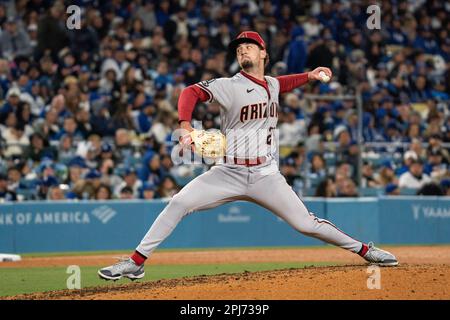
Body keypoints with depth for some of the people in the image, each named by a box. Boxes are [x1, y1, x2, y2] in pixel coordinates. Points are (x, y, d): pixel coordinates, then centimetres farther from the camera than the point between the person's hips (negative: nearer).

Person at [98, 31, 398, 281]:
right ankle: (136, 263, -11)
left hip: (266, 177, 2)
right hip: (228, 174, -2)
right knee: (178, 204, -17)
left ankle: (364, 250, 14)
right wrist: (186, 128, -34)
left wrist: (309, 76, 23)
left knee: (306, 223, -3)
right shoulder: (230, 86, -6)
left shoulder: (272, 84, 10)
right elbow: (191, 92, -19)